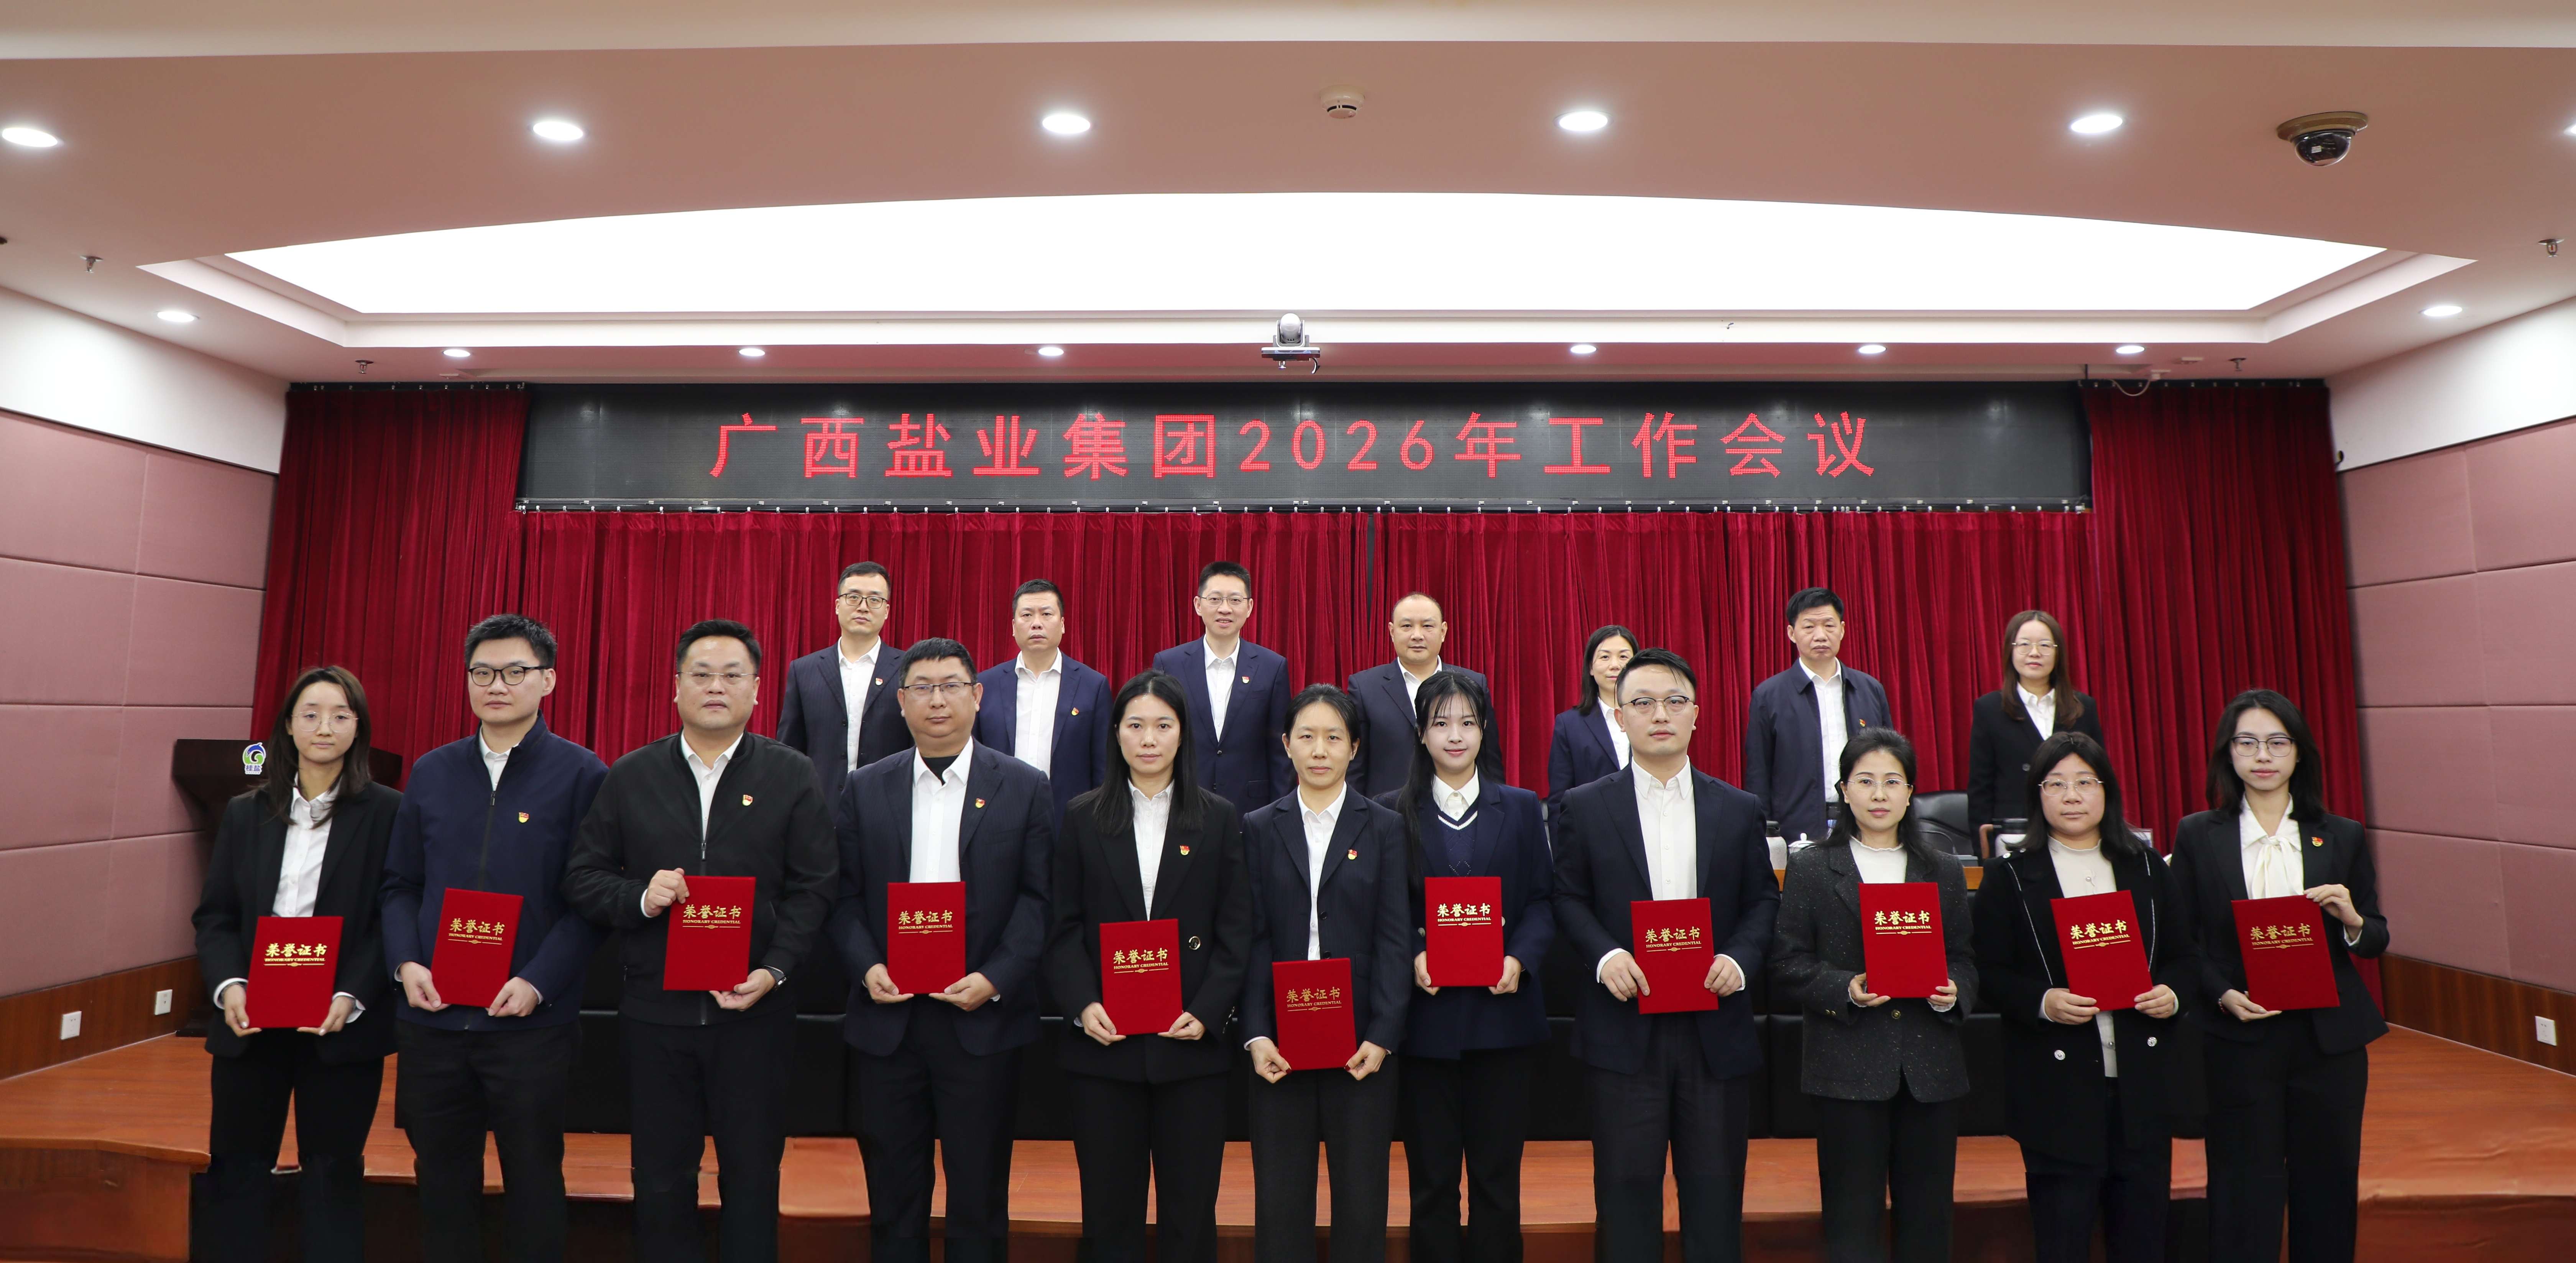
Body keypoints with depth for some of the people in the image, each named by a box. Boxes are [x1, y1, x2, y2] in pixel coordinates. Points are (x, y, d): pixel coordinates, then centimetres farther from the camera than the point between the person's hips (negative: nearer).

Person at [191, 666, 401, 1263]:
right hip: (251, 1023, 4)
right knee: (234, 1168, 12)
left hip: (342, 1026, -3)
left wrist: (352, 997, -18)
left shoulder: (388, 812, -5)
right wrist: (228, 984, -9)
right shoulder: (245, 813, 8)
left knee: (333, 1174, 8)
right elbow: (215, 915, 7)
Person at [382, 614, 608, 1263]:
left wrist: (538, 983, -17)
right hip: (431, 1016, 4)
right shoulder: (431, 773, 9)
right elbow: (400, 883, 11)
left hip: (533, 1022, -4)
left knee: (533, 1185, 8)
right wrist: (406, 962, -4)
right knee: (442, 1184, 16)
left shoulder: (581, 775, -6)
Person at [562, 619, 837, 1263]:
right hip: (655, 1011, 2)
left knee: (752, 1174, 10)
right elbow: (581, 878, 6)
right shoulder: (630, 776, 6)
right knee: (660, 1179, 13)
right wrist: (640, 897, -13)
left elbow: (813, 888, -4)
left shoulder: (792, 775, -1)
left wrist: (774, 971, -14)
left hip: (753, 1010, -1)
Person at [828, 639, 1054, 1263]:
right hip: (888, 1016, 2)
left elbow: (1037, 899, -4)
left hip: (982, 1017, -2)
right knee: (893, 1192, 13)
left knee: (979, 1193, 8)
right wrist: (866, 967, -10)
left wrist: (996, 979, -14)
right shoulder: (864, 789, 7)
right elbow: (845, 896, 5)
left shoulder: (1025, 788, 0)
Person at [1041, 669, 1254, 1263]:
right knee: (1109, 1211, 9)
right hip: (1104, 1043, 0)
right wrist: (1083, 1004, -11)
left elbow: (1236, 931, 2)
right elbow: (1063, 928, 3)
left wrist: (1207, 1013, -10)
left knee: (1190, 1211, 7)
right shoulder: (1083, 818, 5)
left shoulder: (1220, 820, 4)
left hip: (1191, 1043, 0)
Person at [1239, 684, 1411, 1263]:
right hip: (1280, 1040, 1)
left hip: (1363, 1040, 0)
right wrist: (1256, 1034, -6)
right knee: (1279, 1198, 7)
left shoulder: (1385, 829, 4)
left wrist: (1382, 1035, -9)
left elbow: (1396, 938, -1)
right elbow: (1252, 939, 3)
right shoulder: (1259, 829, 7)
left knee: (1362, 1197, 6)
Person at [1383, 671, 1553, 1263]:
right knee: (1431, 1175, 9)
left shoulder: (1520, 808, 7)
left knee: (1498, 1172, 10)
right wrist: (1412, 957, -15)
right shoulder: (1394, 812, 2)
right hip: (1426, 1014, -1)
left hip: (1502, 1011, 1)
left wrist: (1520, 958, -11)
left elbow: (1543, 900, 5)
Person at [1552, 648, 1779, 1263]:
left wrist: (1740, 959, -10)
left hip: (1715, 1024, 2)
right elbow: (1569, 899, 1)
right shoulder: (1585, 806, 1)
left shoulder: (1739, 809, 7)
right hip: (1623, 1027, -1)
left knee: (1715, 1187, 12)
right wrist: (1604, 955, -15)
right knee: (1627, 1186, 7)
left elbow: (1763, 900, 8)